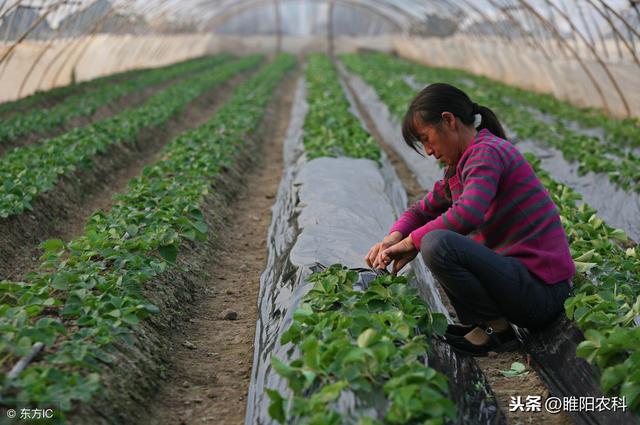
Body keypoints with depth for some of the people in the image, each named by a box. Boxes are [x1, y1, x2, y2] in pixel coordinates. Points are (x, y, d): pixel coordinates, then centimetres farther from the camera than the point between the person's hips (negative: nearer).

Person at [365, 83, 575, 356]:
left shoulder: (487, 152, -14)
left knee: (437, 244, -27)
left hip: (542, 291, -10)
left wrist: (411, 241, -17)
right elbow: (423, 210, 22)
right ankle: (476, 324, 13)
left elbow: (467, 215, -30)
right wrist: (393, 238, 0)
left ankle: (497, 329, -8)